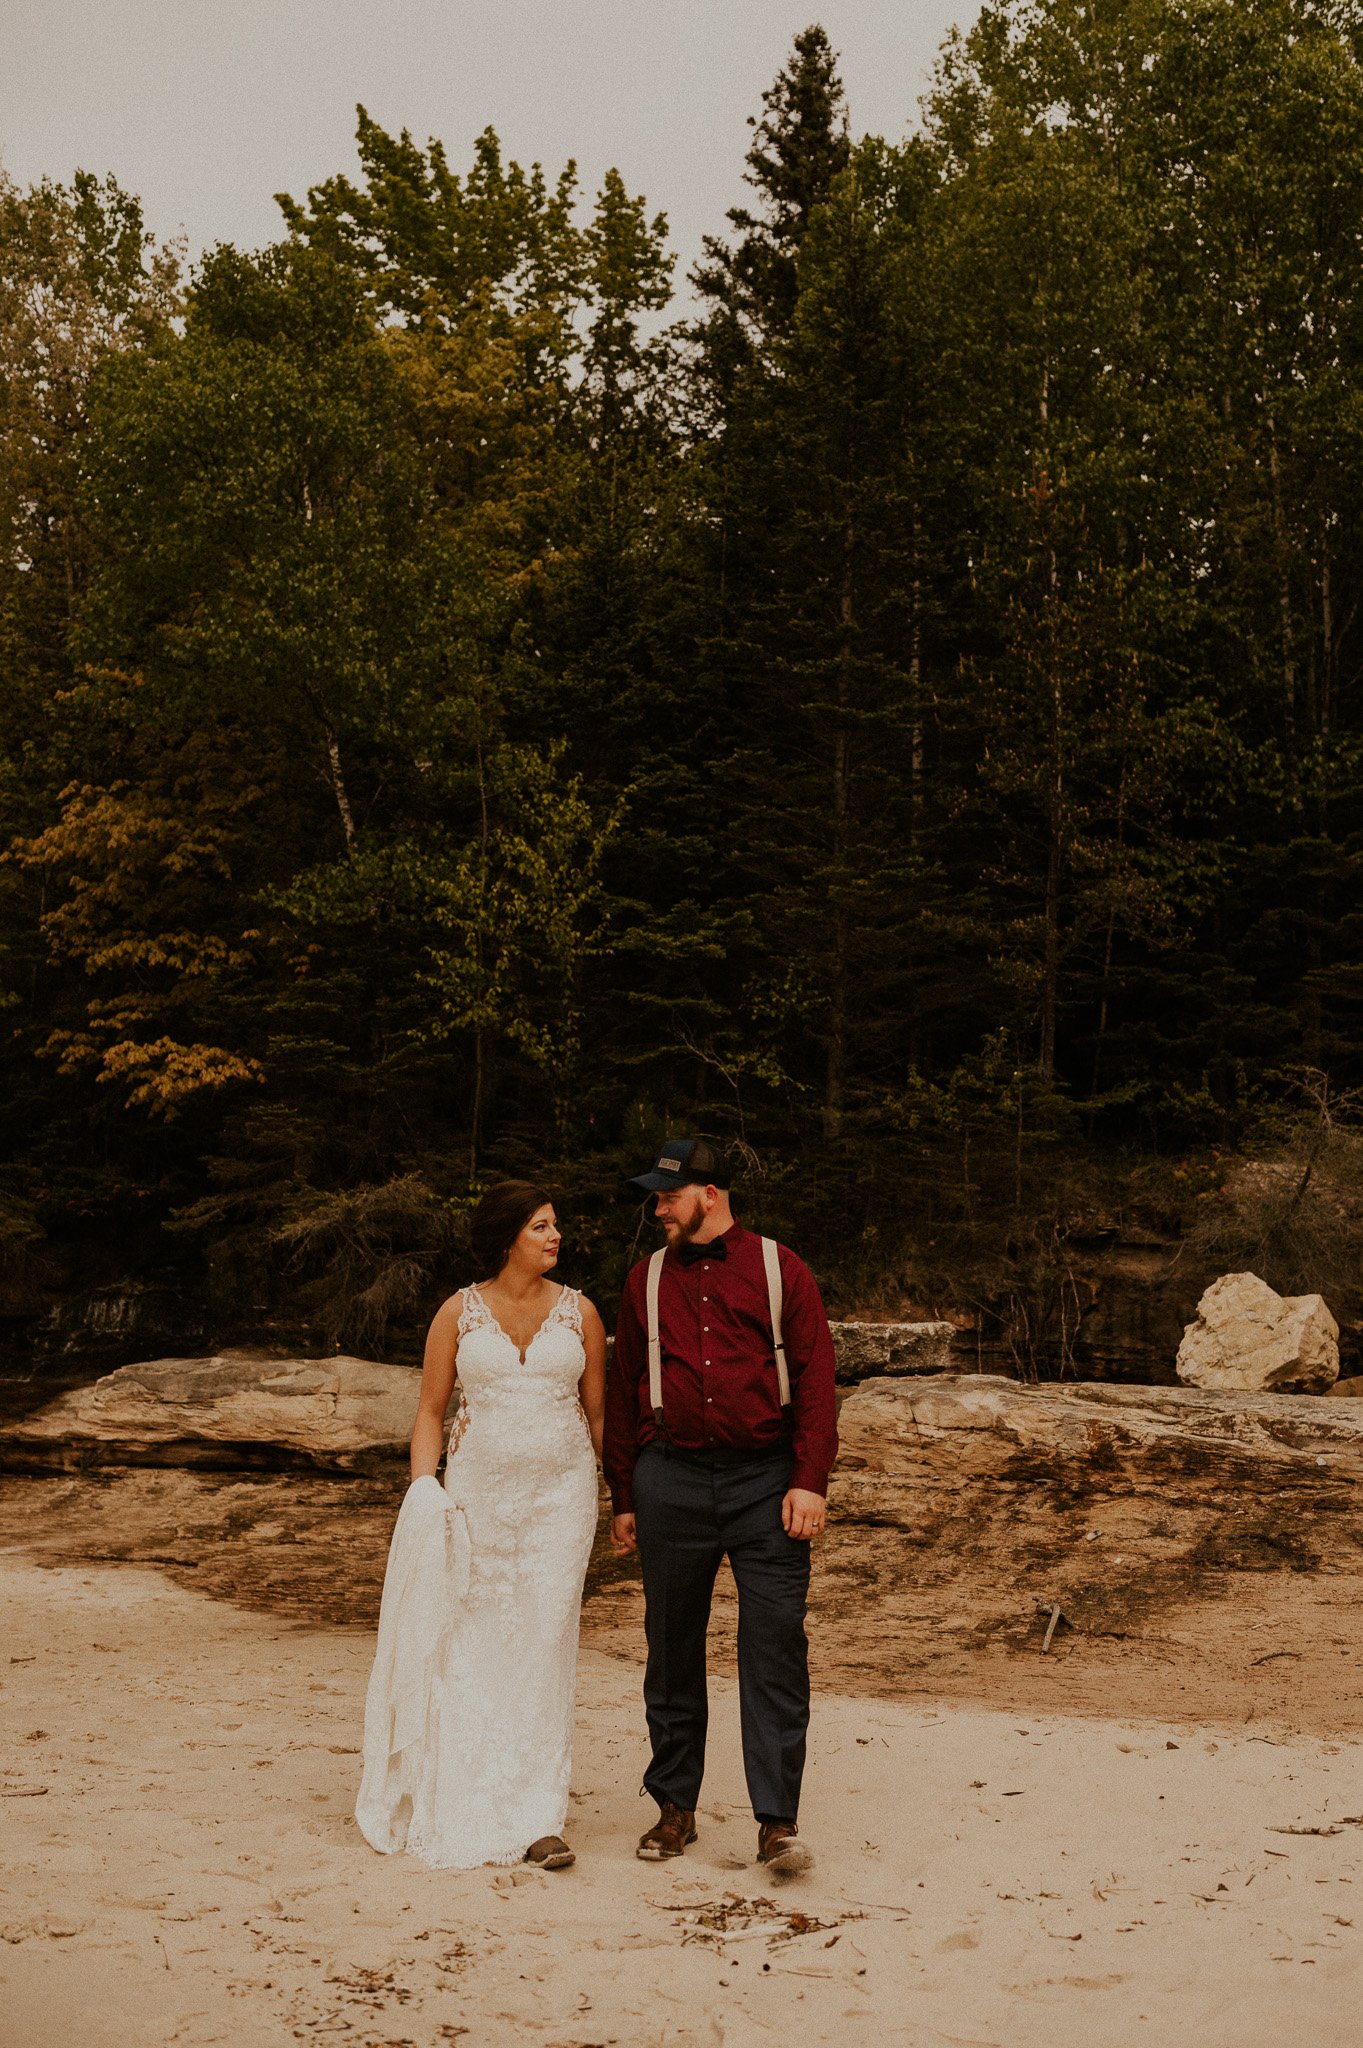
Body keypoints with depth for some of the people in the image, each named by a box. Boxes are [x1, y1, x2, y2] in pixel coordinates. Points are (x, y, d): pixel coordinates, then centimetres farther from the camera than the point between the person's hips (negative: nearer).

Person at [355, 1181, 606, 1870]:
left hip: (561, 1492, 0)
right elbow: (431, 1411, 6)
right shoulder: (458, 1313, 2)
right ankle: (463, 1810, 19)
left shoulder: (579, 1312, 4)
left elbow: (598, 1412, 9)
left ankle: (537, 1819, 2)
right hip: (477, 1493, 0)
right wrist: (421, 1492, -7)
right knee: (470, 1650, 2)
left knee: (545, 1650, -4)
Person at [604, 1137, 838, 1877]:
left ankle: (778, 1823, 1)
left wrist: (810, 1481, -9)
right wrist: (623, 1500, 12)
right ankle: (675, 1808, 23)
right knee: (672, 1649, 10)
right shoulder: (647, 1281, 10)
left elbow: (815, 1377, -1)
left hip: (765, 1481, -2)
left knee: (775, 1646, -5)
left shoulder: (779, 1270, 3)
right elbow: (623, 1394, 14)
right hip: (671, 1480, 3)